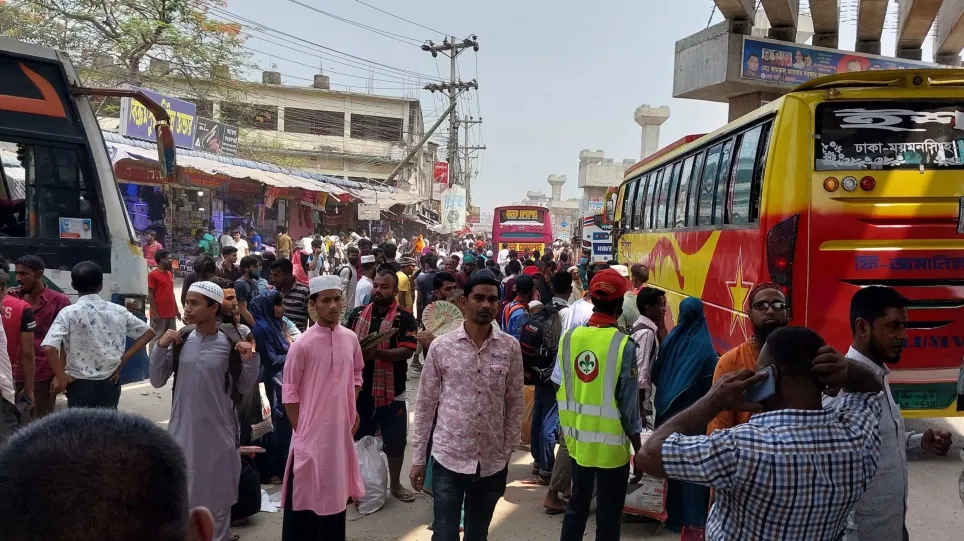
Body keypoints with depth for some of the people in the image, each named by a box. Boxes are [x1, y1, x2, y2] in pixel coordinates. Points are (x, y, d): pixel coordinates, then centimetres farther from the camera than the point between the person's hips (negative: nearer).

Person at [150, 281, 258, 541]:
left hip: (218, 431, -2)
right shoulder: (181, 339, -4)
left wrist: (249, 359, -18)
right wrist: (160, 347, -10)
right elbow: (157, 381, 2)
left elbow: (244, 388, -2)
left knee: (217, 494, 15)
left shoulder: (232, 343, -11)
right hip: (183, 429, 2)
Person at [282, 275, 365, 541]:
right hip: (312, 429, -5)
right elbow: (289, 391, -9)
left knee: (336, 490, 18)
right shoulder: (302, 344, -15)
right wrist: (299, 428, -9)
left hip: (341, 428, 5)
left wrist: (353, 409, 8)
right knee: (305, 493, 5)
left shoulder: (350, 338, 0)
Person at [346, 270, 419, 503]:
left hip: (391, 389, -3)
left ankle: (395, 484, 27)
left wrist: (377, 353, -28)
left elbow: (407, 351, -17)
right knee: (359, 437, 15)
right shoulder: (358, 314, 6)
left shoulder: (404, 318, -8)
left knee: (395, 439, 8)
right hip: (360, 387, 3)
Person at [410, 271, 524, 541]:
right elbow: (425, 405, 0)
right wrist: (418, 458, 0)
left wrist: (508, 453, 3)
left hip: (492, 463, 2)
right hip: (448, 460, -2)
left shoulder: (510, 348, -2)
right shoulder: (441, 346, -6)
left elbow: (514, 405, 4)